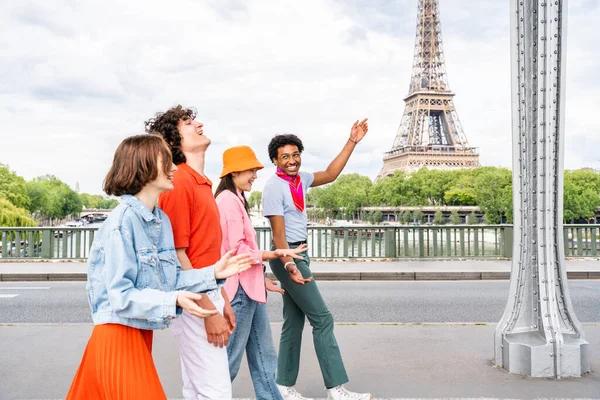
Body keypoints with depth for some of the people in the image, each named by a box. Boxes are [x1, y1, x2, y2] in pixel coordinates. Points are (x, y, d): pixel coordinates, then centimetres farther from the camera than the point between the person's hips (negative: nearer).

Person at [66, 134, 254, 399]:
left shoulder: (162, 219, 6)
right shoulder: (122, 221, -20)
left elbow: (170, 280, 6)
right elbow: (121, 295, -22)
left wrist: (213, 273, -4)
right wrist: (173, 301, -32)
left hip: (141, 334, 9)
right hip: (118, 336, -9)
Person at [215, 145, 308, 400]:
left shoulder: (235, 200, 16)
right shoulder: (229, 200, -15)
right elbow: (237, 251, -20)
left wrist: (261, 280, 14)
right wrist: (276, 254, -16)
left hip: (249, 288, 10)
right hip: (239, 289, -10)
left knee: (264, 357, 15)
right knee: (230, 360, 1)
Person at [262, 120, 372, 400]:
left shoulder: (300, 179, 6)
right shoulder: (274, 187, -16)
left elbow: (330, 174, 12)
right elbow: (278, 232, -21)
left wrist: (351, 142, 8)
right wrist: (289, 264, -34)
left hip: (300, 254, 9)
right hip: (288, 256, -9)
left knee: (294, 321, 10)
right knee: (322, 318, -8)